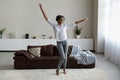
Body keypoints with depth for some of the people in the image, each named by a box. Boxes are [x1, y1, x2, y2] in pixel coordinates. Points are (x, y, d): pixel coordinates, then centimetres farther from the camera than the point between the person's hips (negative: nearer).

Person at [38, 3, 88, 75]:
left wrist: (83, 20, 3)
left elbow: (75, 23, 4)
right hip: (59, 43, -4)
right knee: (63, 57, -12)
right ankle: (58, 69, 9)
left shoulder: (65, 25, 2)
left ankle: (64, 69, 27)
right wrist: (42, 9, -11)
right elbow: (46, 18, -7)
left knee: (65, 57, 9)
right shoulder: (54, 25, -5)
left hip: (65, 42, 4)